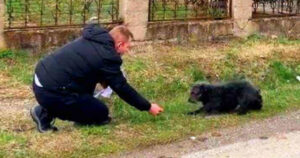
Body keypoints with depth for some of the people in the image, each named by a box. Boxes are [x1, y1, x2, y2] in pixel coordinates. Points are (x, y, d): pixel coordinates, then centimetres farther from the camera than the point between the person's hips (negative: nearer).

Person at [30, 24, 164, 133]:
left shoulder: (94, 38, 14)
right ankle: (45, 115, 1)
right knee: (101, 114, 4)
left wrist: (102, 78, 16)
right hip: (52, 92, -9)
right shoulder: (107, 56, -13)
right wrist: (148, 107, 4)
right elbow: (122, 88, -6)